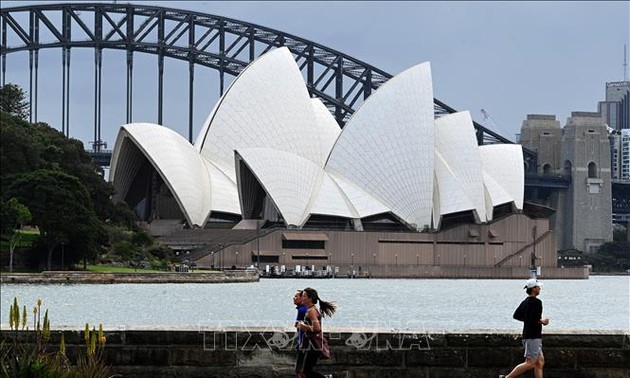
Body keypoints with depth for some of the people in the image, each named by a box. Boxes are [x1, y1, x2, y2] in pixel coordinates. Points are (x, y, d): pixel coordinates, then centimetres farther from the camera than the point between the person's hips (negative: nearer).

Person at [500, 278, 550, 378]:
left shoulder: (525, 302, 12)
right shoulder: (536, 302, -15)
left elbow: (516, 315, 17)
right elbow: (535, 319, -25)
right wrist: (542, 321, -6)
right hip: (533, 337, -10)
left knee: (540, 362, 10)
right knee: (530, 363, -9)